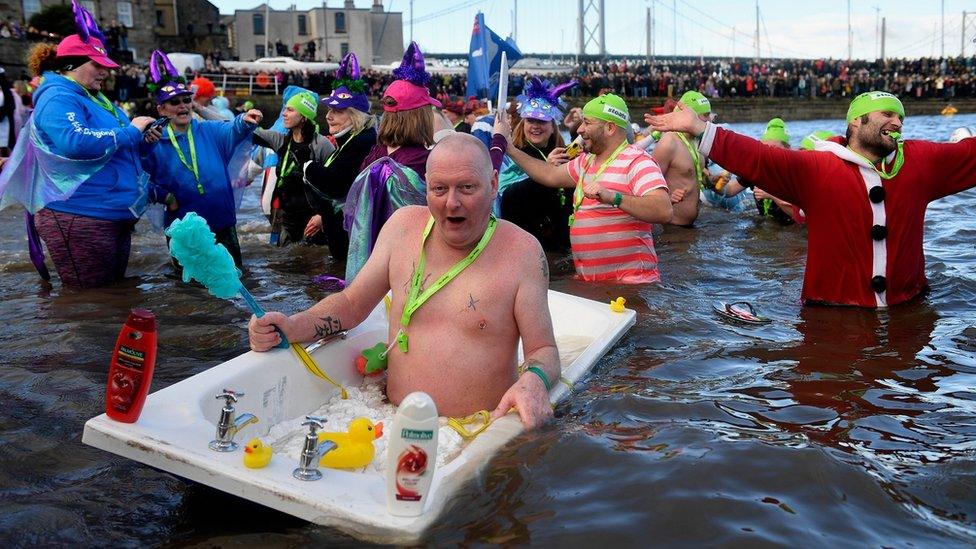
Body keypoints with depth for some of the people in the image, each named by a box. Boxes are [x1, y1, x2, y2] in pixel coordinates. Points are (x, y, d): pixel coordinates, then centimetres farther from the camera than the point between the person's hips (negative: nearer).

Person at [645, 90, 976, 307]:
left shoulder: (921, 162, 7)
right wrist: (699, 128, -23)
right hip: (835, 312, -3)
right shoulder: (816, 168, -5)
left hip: (907, 308, 3)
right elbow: (758, 158, -13)